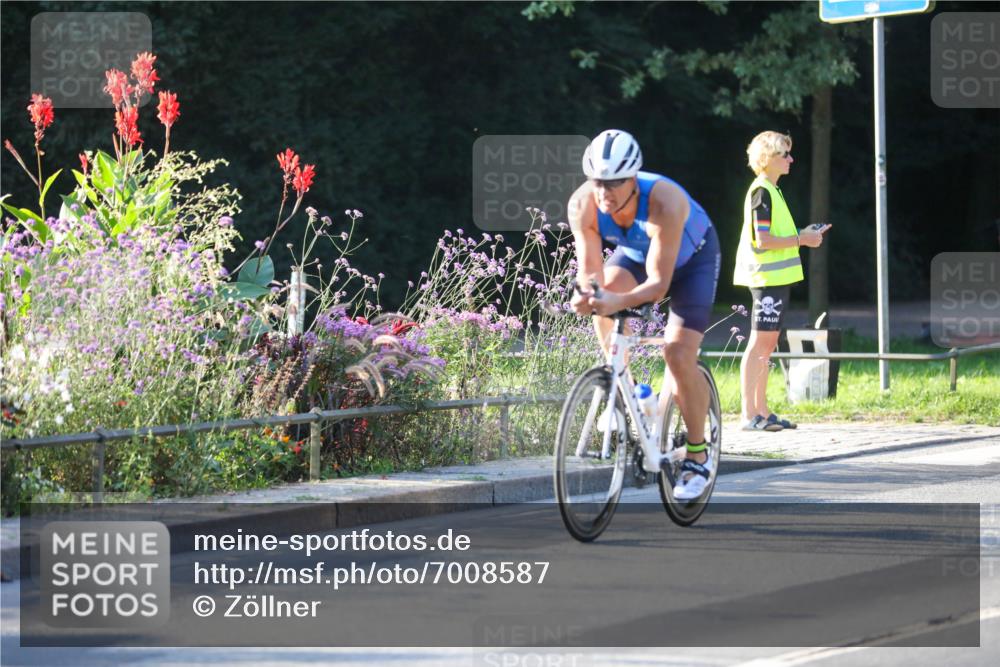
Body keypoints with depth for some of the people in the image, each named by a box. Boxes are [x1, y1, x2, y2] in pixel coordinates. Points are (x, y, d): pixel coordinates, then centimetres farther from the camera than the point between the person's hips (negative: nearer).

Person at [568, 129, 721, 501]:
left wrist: (619, 302, -59)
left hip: (692, 258, -4)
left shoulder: (664, 203, -42)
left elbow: (658, 284, -41)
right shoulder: (583, 204, -30)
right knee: (605, 288, -30)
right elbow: (590, 270, -27)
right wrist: (587, 292, -51)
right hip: (636, 252, 4)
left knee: (678, 355, -17)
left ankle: (698, 456, 2)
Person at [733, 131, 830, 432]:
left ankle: (762, 412, 14)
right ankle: (749, 415, -10)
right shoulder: (762, 192, -13)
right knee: (759, 343, -9)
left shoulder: (771, 191, 18)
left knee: (767, 345, 11)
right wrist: (801, 240, -13)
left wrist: (803, 235, 12)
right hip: (767, 278, -10)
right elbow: (762, 240, -19)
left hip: (776, 278, 10)